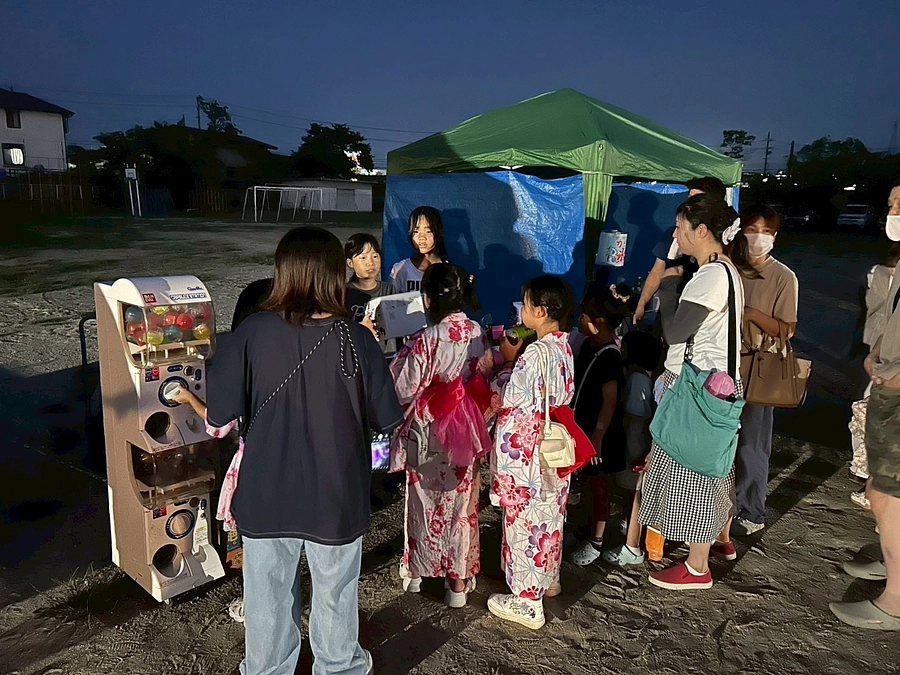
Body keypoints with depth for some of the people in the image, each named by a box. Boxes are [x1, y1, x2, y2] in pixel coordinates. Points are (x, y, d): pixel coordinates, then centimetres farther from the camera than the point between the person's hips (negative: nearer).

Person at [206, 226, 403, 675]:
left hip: (266, 497, 1)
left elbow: (217, 415, -12)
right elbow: (387, 421, -9)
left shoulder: (253, 333, -16)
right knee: (335, 596, 23)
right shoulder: (356, 339, -18)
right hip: (335, 498, -1)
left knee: (268, 596, 23)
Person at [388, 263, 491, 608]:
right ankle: (459, 580, 25)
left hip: (427, 434, -3)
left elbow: (402, 390, -17)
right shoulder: (479, 335, -7)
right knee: (461, 503, 15)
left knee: (425, 503, 16)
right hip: (466, 433, 3)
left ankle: (416, 570, 35)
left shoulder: (425, 340, -22)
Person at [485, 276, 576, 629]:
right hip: (553, 450, 9)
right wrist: (518, 358, 3)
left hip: (523, 454, -9)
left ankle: (526, 602, 18)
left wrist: (507, 360, -8)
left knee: (524, 523, 4)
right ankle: (548, 578, 42)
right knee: (549, 515, 23)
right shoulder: (562, 347, 2)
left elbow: (501, 398, -20)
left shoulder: (535, 354, -25)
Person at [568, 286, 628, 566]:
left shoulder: (610, 357, -23)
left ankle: (597, 541, 20)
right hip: (581, 425, 8)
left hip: (598, 431, -8)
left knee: (597, 482, 6)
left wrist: (597, 437, -23)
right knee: (587, 481, 19)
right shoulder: (588, 346, 4)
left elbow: (610, 401, -24)